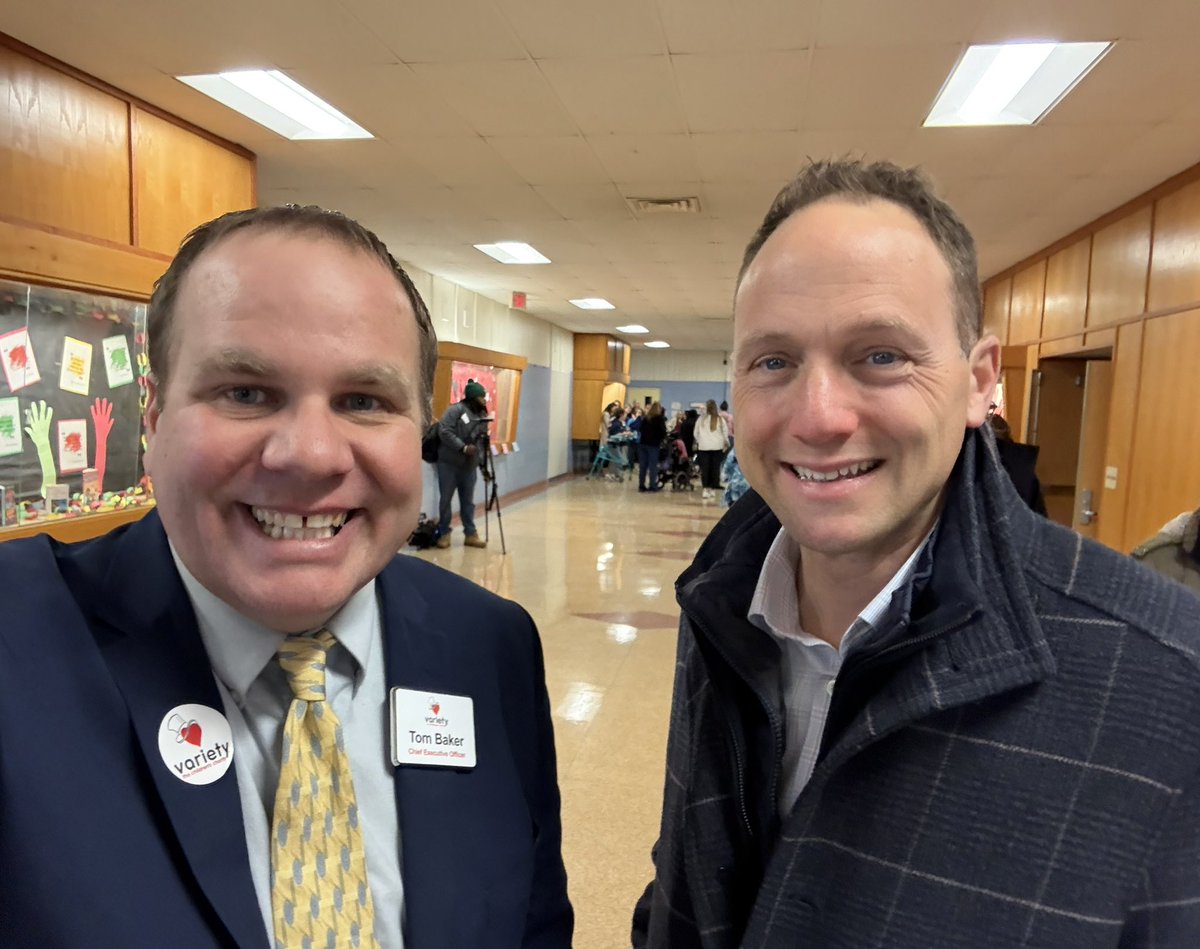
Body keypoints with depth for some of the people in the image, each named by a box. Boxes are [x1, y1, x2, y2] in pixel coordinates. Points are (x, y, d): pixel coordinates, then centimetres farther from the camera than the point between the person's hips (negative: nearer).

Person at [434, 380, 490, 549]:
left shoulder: (482, 416, 12)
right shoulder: (456, 410, -11)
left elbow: (483, 441, 15)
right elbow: (445, 432, -20)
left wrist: (483, 463, 4)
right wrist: (463, 447, -23)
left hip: (470, 466, 6)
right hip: (449, 463, -6)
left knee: (468, 501, 10)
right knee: (446, 499, 3)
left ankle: (470, 534, 16)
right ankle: (444, 533, 14)